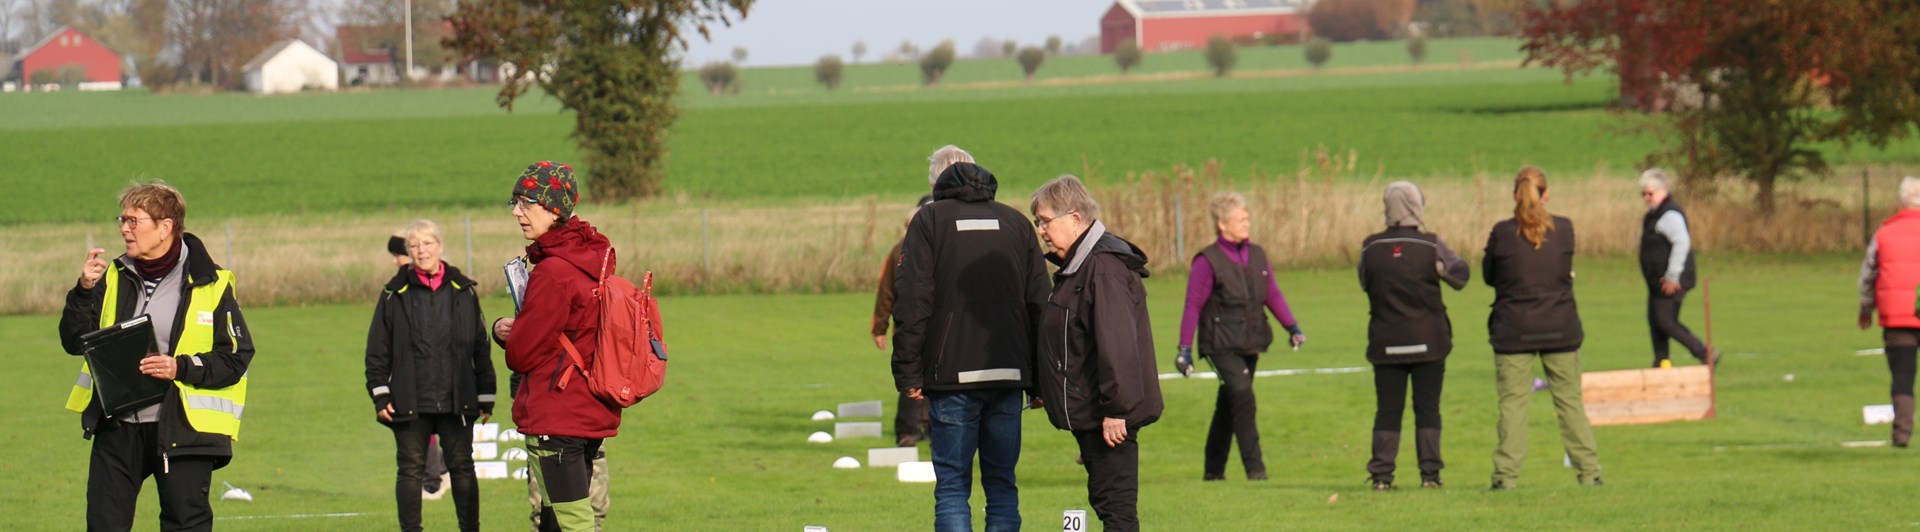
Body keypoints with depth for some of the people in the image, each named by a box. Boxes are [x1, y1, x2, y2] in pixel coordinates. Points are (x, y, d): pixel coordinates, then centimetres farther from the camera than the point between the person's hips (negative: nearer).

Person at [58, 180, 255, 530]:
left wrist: (181, 368, -19)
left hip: (182, 428, -4)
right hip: (117, 427, 4)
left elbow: (237, 357, -5)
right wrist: (84, 291, -9)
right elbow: (74, 342, 6)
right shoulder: (114, 278, 9)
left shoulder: (210, 285, -4)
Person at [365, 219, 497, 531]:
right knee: (411, 469, 2)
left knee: (462, 467, 5)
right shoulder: (395, 295, 3)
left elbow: (481, 348, 10)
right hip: (410, 402, -1)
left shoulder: (463, 292, 7)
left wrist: (486, 397, 7)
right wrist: (380, 395, -4)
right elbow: (378, 350, 4)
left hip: (456, 400, 1)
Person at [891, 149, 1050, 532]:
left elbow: (912, 302, -7)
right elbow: (1039, 301, 10)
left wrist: (908, 372, -5)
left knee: (952, 486, -1)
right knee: (1002, 484, 10)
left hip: (952, 375, -3)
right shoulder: (1015, 221, 12)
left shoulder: (930, 220, 1)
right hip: (1009, 375, 3)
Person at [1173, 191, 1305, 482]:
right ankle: (1254, 467, -18)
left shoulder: (1257, 255, 11)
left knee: (1229, 406, 11)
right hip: (1221, 345, -6)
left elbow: (1273, 294, 13)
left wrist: (1292, 326, -1)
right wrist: (1184, 348, -9)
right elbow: (1193, 306, -7)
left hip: (1250, 343, 6)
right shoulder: (1207, 261, -7)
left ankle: (1214, 469, 21)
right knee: (1243, 397, -19)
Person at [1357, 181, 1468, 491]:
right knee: (1427, 409, 5)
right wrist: (1457, 263, 26)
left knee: (1387, 410, 5)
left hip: (1386, 343, 1)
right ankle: (1429, 472, 2)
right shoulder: (1431, 246, -8)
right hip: (1428, 342, -1)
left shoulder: (1371, 248, -4)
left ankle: (1381, 474, 0)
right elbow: (1460, 275, 5)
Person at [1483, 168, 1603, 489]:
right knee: (1570, 401, 9)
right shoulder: (1564, 229, -3)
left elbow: (1488, 275, 4)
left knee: (1512, 402, 1)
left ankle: (1506, 474, -4)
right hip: (1560, 328, 2)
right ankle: (1589, 471, 10)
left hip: (1514, 330, -2)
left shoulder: (1502, 233, -8)